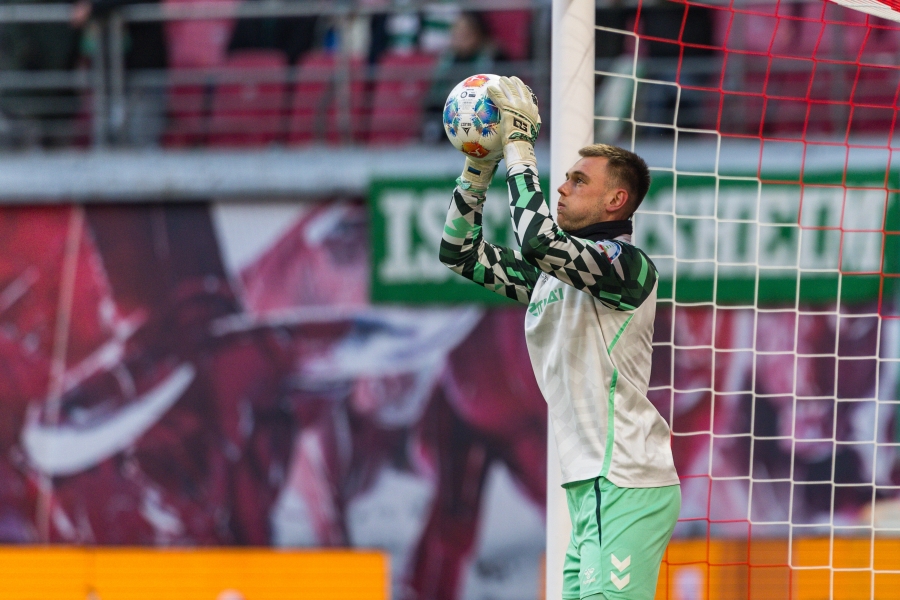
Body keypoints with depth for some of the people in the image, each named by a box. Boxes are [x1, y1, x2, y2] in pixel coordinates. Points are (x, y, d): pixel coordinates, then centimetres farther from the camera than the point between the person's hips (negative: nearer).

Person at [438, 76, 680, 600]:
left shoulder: (628, 264, -9)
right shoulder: (549, 272, 17)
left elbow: (538, 237, -25)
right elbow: (460, 252, 23)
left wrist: (519, 146, -13)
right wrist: (479, 165, 12)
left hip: (626, 486, -9)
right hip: (590, 487, 9)